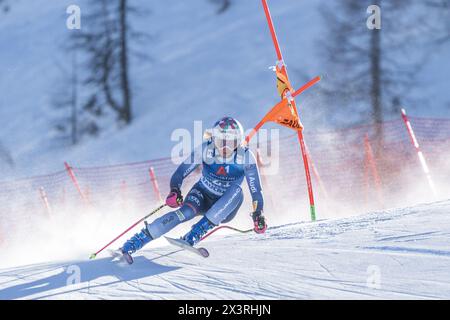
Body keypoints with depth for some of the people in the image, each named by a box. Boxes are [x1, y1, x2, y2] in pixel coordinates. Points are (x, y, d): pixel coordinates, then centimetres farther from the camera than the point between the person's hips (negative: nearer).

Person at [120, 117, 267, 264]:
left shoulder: (246, 157, -20)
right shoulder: (205, 150, -19)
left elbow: (255, 189, -15)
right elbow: (180, 172, -14)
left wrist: (258, 214, -27)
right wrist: (174, 191, -32)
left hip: (225, 208, 0)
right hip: (203, 196, 0)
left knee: (237, 191, -32)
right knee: (186, 212, -32)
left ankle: (193, 236, -34)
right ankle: (136, 241, -32)